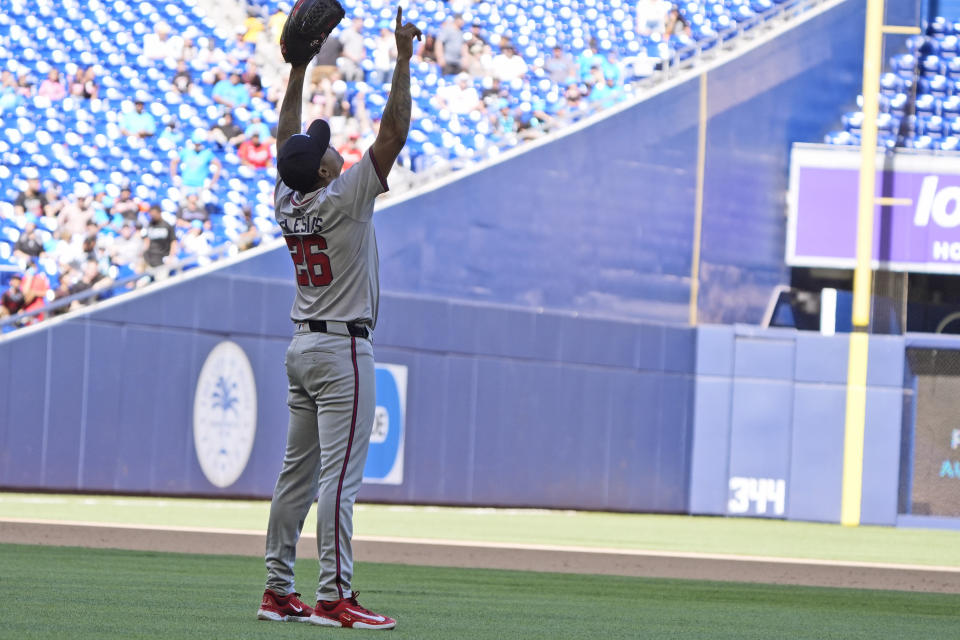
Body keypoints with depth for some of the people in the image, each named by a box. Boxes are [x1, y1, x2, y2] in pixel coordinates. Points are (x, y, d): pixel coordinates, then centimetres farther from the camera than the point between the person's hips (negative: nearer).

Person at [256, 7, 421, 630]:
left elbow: (288, 136, 18)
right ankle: (334, 598, -15)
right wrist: (404, 59, -17)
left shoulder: (287, 200, 3)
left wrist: (298, 69, 18)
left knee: (298, 473, 11)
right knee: (341, 474, -11)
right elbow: (393, 132, -18)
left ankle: (278, 590, 12)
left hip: (302, 346, 8)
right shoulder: (343, 199, -15)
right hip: (342, 350, -8)